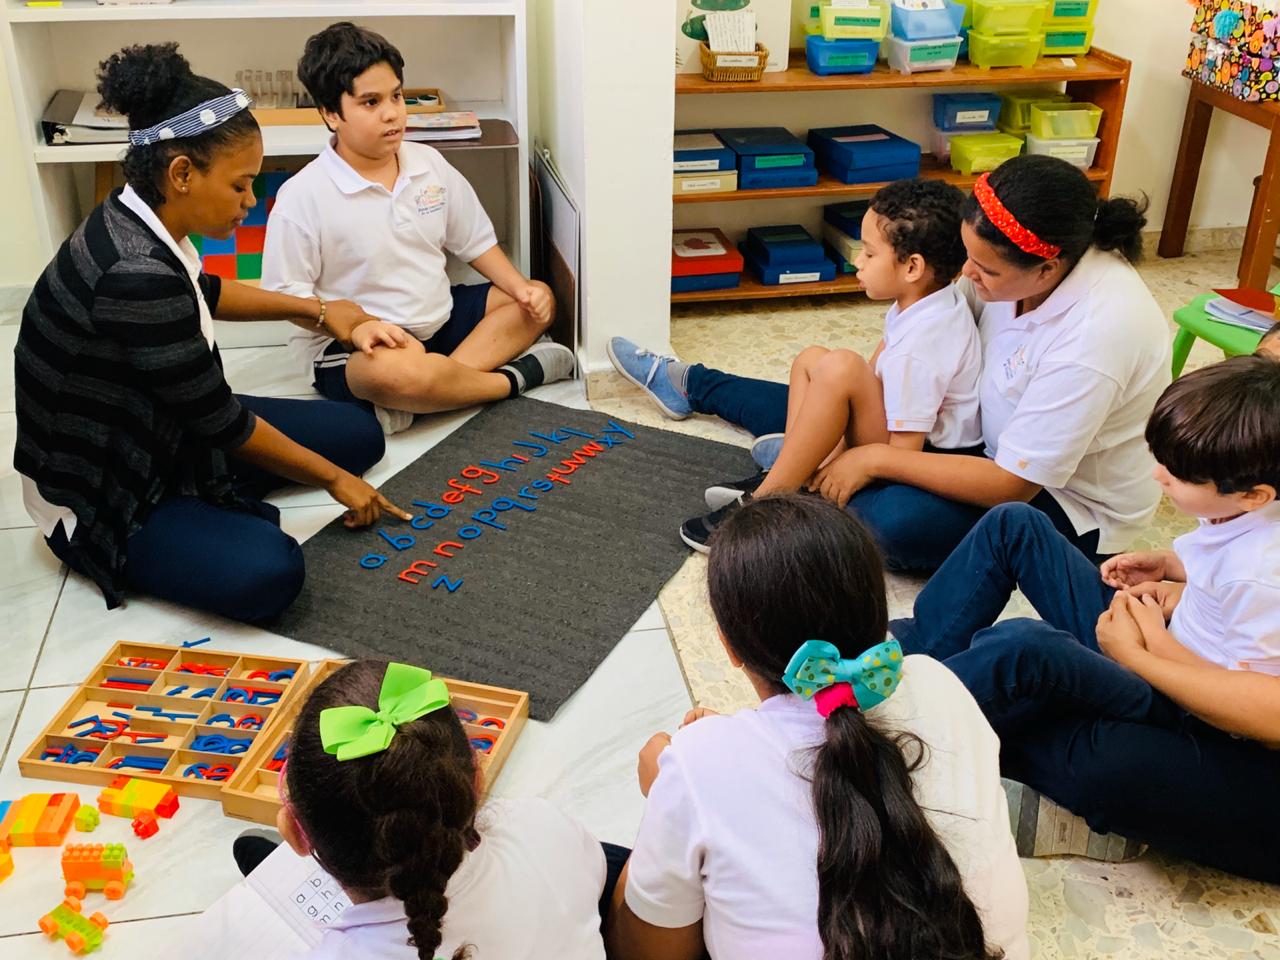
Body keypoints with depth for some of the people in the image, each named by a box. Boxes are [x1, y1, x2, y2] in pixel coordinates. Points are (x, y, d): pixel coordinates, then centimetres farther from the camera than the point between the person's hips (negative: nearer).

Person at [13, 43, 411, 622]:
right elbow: (221, 421, -24)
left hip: (159, 430, 9)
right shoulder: (136, 272, -33)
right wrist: (334, 479, -12)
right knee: (266, 573, -32)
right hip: (98, 493, -9)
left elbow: (200, 293, 21)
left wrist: (316, 311, 20)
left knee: (358, 434, 6)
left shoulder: (138, 220, -5)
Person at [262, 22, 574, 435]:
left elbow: (475, 241, 12)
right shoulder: (303, 196, -15)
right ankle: (515, 377, -13)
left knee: (538, 299, 0)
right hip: (354, 341, -8)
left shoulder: (430, 164, 2)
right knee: (393, 373, -42)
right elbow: (286, 293, -15)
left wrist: (522, 288, -3)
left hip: (437, 317, 8)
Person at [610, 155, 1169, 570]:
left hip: (1071, 506, -7)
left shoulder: (1096, 335, -36)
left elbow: (1013, 485, -32)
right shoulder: (1014, 260, -15)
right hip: (995, 438, 8)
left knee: (893, 520, -33)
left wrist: (875, 458, -29)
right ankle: (692, 386, 28)